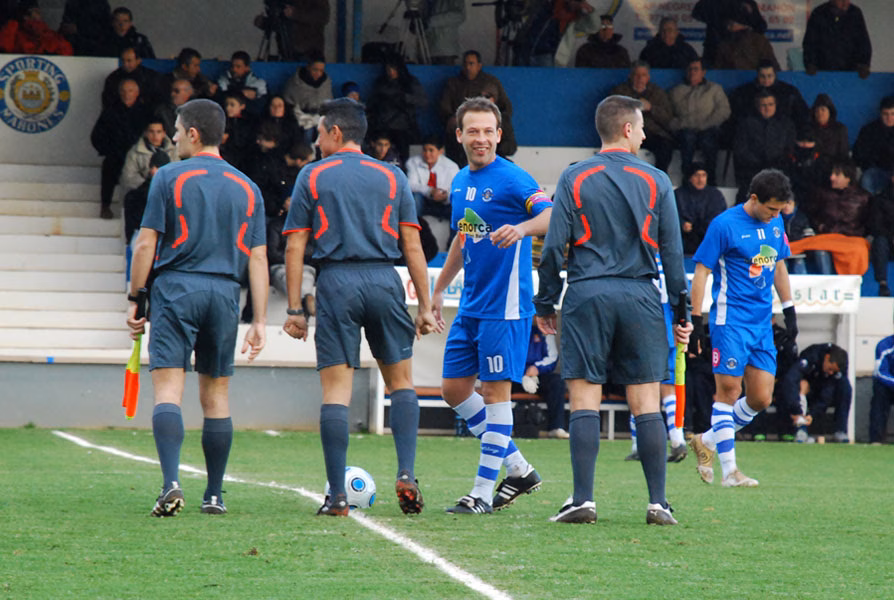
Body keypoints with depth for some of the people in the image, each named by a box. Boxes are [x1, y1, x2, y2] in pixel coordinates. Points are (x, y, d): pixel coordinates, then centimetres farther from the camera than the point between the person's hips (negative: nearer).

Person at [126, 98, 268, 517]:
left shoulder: (169, 178, 0)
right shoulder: (246, 188, 12)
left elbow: (146, 244, -4)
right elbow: (258, 258, 9)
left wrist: (134, 299, 4)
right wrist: (259, 322, 9)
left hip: (176, 288, -4)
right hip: (224, 294, 4)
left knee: (168, 388, -9)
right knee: (216, 395, 11)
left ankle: (171, 484, -26)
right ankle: (214, 495, 13)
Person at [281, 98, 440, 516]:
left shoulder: (312, 177, 8)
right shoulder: (392, 177, 12)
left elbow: (295, 248, 3)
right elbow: (412, 246, 7)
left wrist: (294, 310, 5)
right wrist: (425, 307, 10)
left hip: (336, 282, -1)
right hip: (385, 279, 1)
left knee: (336, 388, -1)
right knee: (401, 381, 14)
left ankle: (337, 495, -5)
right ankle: (406, 474, -1)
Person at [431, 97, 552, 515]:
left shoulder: (511, 179, -11)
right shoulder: (460, 182, 13)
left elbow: (552, 215, -25)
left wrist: (522, 228, -44)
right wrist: (438, 289, 28)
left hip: (505, 305, -9)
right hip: (470, 306, 9)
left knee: (496, 391, -6)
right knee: (454, 389, 9)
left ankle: (483, 491, -2)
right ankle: (518, 469, 19)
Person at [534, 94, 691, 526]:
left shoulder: (574, 179, 3)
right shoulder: (656, 181, 5)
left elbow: (554, 245, 0)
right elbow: (672, 251, 6)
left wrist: (545, 304, 8)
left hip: (587, 296, -1)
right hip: (640, 297, 1)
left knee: (585, 399, -1)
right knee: (646, 403, 2)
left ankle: (583, 500, -7)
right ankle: (658, 502, 0)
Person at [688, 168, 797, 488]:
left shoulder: (775, 223, 10)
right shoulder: (724, 225, -11)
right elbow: (701, 271, -9)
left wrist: (789, 309, 22)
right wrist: (696, 321, -12)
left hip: (763, 324, 7)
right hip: (731, 321, -7)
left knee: (761, 398, 4)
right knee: (729, 391, -7)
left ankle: (707, 442, 21)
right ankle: (729, 471, -4)